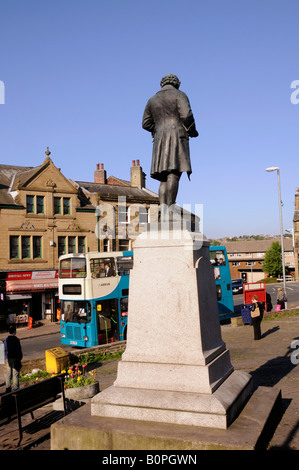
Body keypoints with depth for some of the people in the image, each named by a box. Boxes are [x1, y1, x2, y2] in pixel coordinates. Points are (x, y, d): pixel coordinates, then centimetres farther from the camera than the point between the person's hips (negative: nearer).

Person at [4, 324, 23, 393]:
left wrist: (6, 357, 18)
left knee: (8, 374, 13)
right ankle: (15, 388, 5)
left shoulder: (6, 339, 2)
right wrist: (20, 357, 0)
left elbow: (5, 349, 8)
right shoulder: (16, 339, -15)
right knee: (15, 374, 2)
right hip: (15, 359, -5)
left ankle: (8, 388, 18)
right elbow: (19, 350, -12)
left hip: (8, 359, 5)